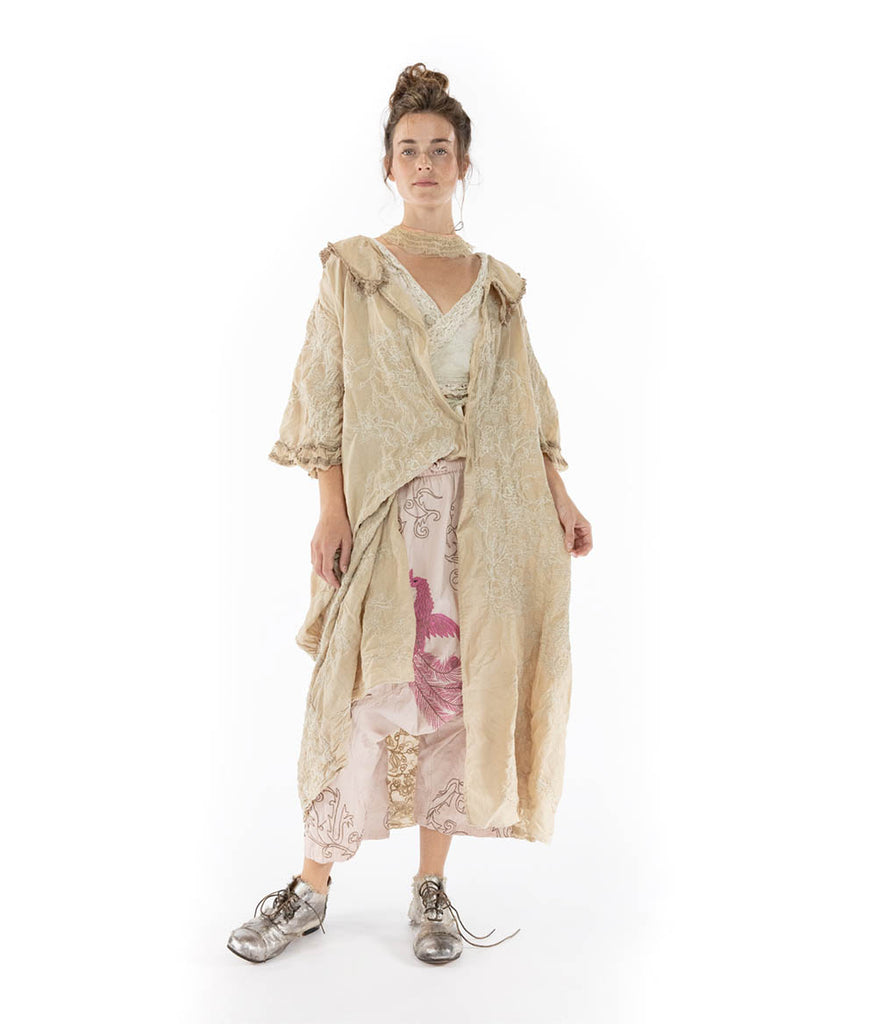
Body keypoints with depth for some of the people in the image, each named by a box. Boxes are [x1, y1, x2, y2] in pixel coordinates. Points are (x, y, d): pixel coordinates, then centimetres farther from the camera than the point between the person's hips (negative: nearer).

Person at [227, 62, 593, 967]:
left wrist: (558, 496, 3)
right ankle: (312, 889, 13)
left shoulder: (497, 283, 15)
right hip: (387, 508, -2)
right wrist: (332, 512, -9)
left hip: (486, 511, 3)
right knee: (368, 687, -3)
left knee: (459, 688, 4)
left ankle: (431, 887, 19)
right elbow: (324, 395, 0)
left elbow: (529, 401, 14)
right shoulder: (352, 270, 7)